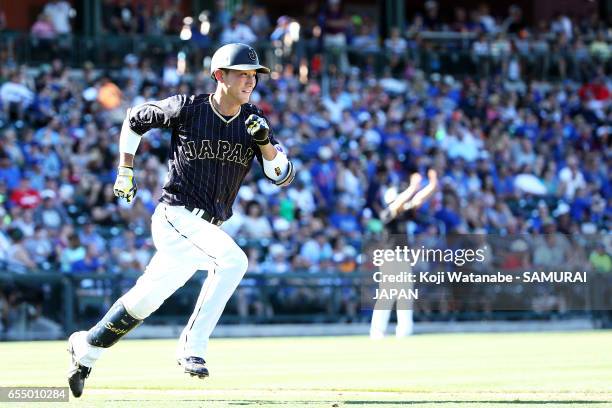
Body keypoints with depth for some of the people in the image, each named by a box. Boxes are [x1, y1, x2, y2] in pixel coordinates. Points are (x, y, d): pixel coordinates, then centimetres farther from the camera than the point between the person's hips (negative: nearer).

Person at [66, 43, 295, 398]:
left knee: (145, 300, 10)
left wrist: (265, 142, -18)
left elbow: (283, 176, -1)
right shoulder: (186, 109, -7)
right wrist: (126, 171, 9)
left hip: (206, 229, 6)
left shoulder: (253, 121, 4)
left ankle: (86, 348, 30)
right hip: (176, 216, -6)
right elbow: (135, 119, 10)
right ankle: (193, 347, -25)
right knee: (233, 259, -30)